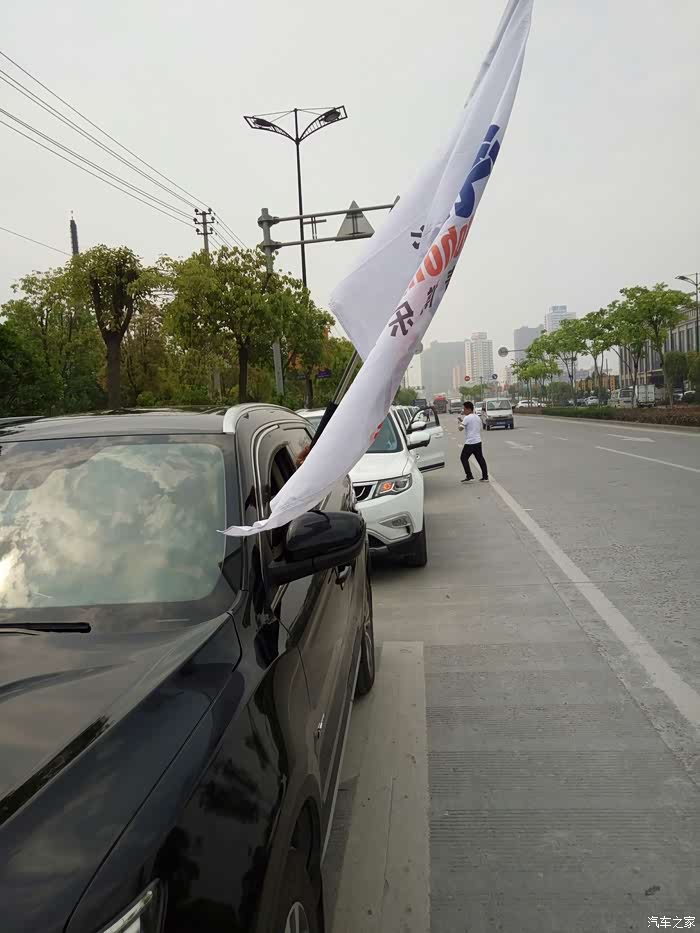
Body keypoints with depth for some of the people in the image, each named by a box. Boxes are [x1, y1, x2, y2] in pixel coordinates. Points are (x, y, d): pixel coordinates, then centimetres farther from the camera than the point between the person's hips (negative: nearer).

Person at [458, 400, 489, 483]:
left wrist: (461, 423, 4)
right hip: (478, 441, 8)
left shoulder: (467, 418, -12)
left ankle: (469, 476, -2)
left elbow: (461, 428, -16)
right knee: (480, 458, 10)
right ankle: (485, 477, 8)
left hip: (470, 442, -8)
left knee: (463, 458, 3)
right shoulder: (478, 417, 14)